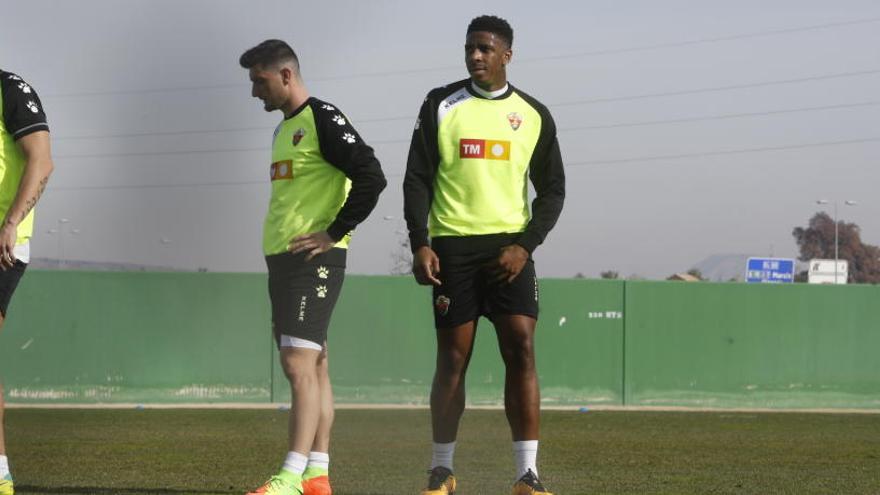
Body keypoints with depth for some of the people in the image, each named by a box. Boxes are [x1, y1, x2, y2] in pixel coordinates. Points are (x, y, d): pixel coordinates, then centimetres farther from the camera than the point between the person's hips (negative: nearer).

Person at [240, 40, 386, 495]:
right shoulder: (284, 129, 19)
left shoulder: (323, 119, -10)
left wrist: (334, 233, -16)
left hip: (313, 259, -10)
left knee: (299, 363, -15)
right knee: (312, 365, 9)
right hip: (282, 259, 10)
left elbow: (371, 178, -19)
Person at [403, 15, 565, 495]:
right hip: (451, 245, 0)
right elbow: (417, 178, 3)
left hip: (509, 247, 1)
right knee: (452, 359, 0)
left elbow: (552, 189, 8)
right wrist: (420, 244, -8)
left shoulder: (534, 115, 7)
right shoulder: (441, 105, 5)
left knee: (521, 351, -11)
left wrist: (526, 245, -6)